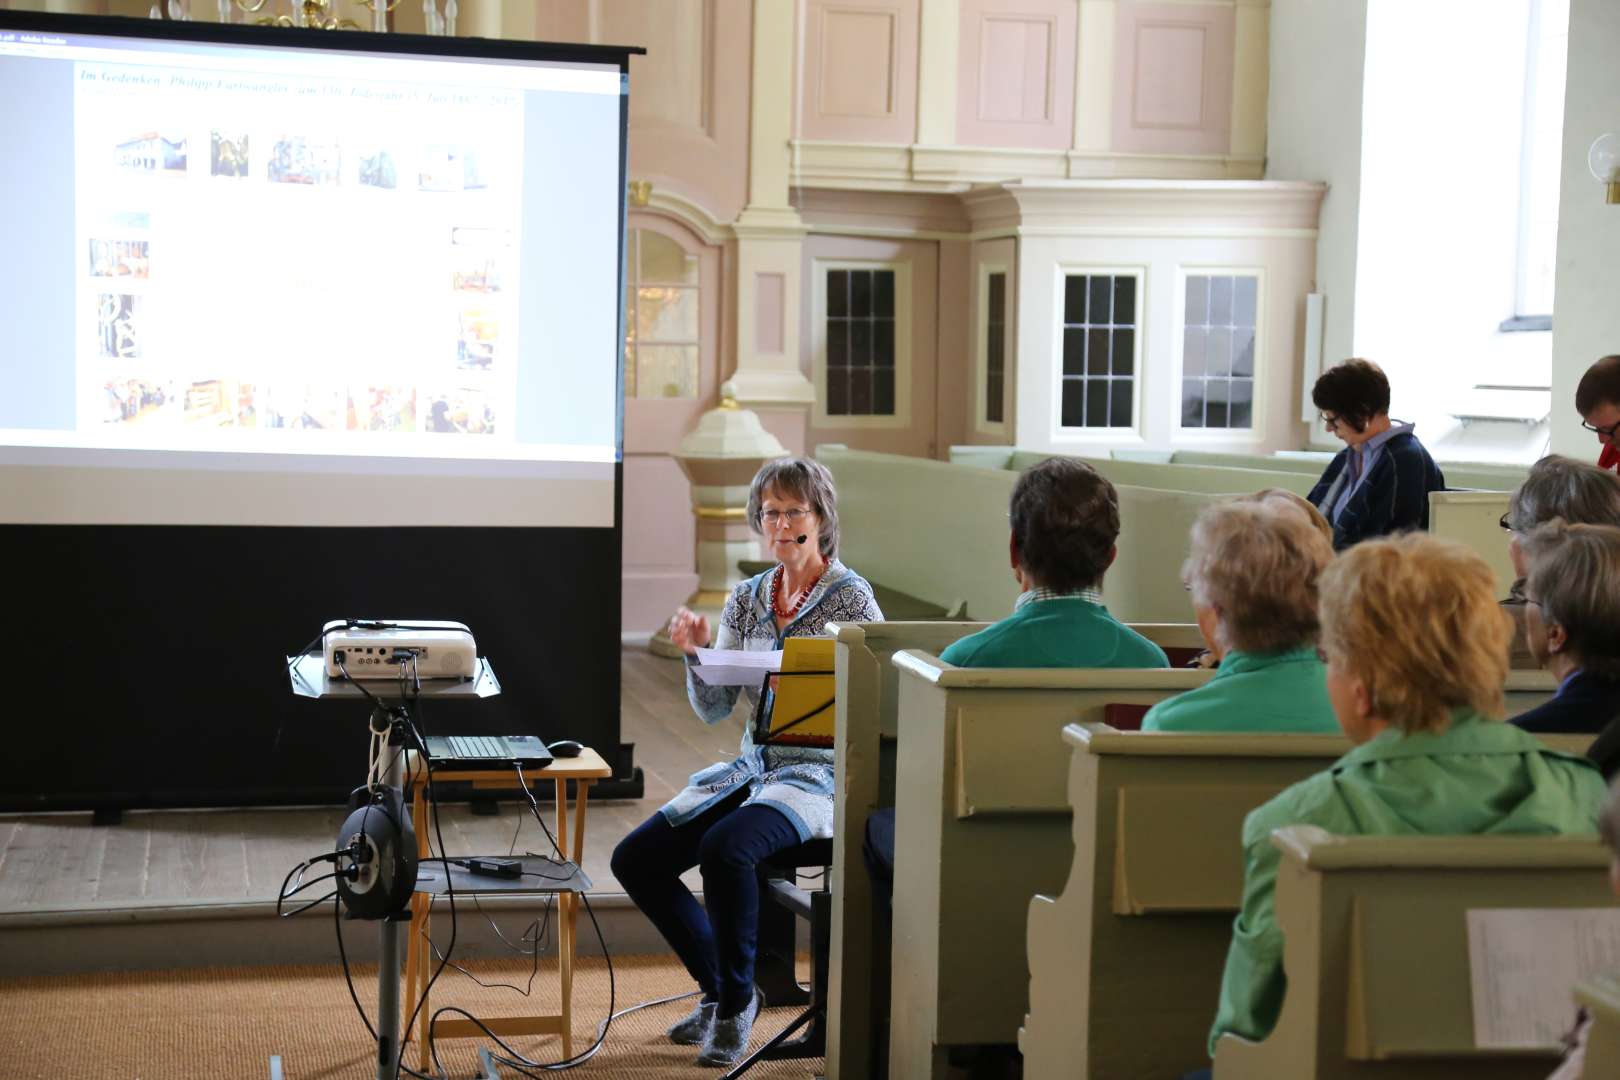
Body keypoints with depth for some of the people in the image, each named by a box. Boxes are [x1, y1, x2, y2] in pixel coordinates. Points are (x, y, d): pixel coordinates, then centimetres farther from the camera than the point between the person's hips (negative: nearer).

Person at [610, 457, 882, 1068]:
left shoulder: (850, 599, -6)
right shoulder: (747, 599, 10)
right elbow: (713, 710, 10)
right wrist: (696, 653, -7)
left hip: (820, 772, -7)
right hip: (753, 766, 7)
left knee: (724, 849, -34)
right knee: (634, 858, -7)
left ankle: (736, 1003, -11)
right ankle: (719, 987, 11)